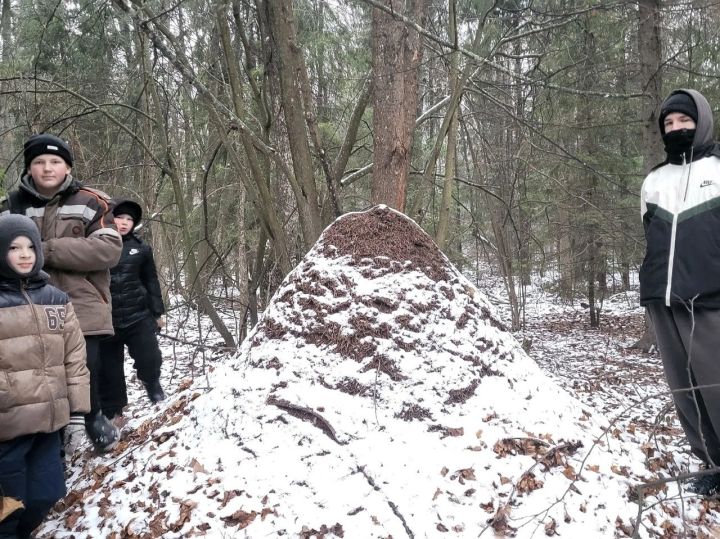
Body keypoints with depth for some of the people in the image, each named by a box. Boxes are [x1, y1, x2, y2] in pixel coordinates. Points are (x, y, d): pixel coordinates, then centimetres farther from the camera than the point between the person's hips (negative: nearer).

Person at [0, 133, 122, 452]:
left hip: (82, 308, -2)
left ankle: (94, 417, 29)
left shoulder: (90, 203, -1)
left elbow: (109, 249, -11)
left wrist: (48, 250, -16)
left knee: (87, 368, -1)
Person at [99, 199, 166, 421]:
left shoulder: (141, 248, 5)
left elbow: (151, 281, 10)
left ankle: (151, 381, 23)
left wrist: (157, 312, 8)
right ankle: (111, 412, 25)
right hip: (106, 319, 0)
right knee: (109, 370, 8)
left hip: (138, 315, 1)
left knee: (150, 359, -10)